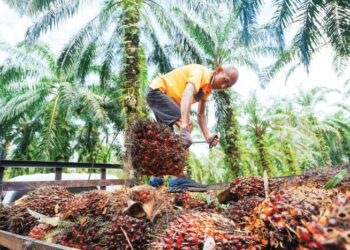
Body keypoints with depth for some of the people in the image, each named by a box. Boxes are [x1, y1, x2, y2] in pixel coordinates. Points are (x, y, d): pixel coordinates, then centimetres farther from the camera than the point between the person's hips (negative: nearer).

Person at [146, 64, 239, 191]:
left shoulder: (208, 88, 6)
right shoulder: (201, 72, -21)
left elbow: (201, 115, 5)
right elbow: (186, 96, -39)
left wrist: (207, 137, -10)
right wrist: (185, 128, -51)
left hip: (164, 96, 11)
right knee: (187, 124, -26)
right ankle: (180, 178, -26)